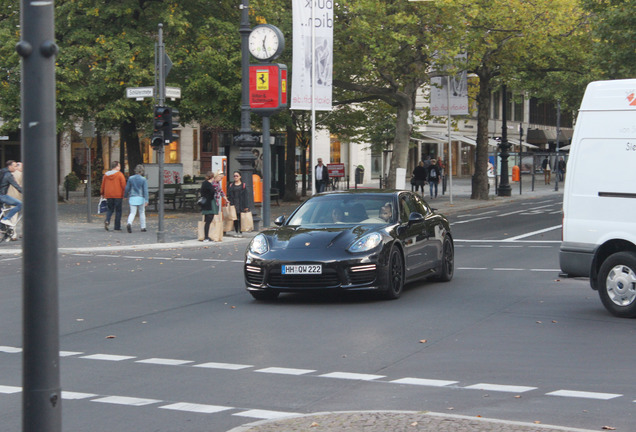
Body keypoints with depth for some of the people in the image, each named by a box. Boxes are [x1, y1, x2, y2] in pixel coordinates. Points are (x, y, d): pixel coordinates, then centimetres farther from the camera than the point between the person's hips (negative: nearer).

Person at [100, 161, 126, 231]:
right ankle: (117, 227, 5)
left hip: (108, 195, 4)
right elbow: (123, 185, -11)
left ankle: (107, 220, -12)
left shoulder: (106, 175, 7)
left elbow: (103, 185, 12)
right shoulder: (119, 174, -7)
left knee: (110, 209, 16)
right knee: (118, 211, 5)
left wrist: (102, 193, 23)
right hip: (118, 195, -4)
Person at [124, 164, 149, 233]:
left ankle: (129, 223, -25)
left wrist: (126, 195, 23)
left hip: (132, 197, 1)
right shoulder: (144, 179, -7)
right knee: (142, 212, 13)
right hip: (140, 198, -1)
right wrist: (146, 200, -11)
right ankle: (143, 227, 18)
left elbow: (127, 188, 6)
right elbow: (145, 190, -10)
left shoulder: (131, 178, 0)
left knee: (132, 212, 1)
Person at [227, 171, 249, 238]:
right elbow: (229, 196, 9)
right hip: (233, 204, 2)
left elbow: (245, 196, 1)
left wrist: (246, 206, -5)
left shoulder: (243, 185, 3)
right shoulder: (231, 185, 11)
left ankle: (240, 232, 3)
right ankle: (236, 232, 10)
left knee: (240, 219, -3)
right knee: (235, 219, 2)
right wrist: (229, 205, 0)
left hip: (241, 205, -2)